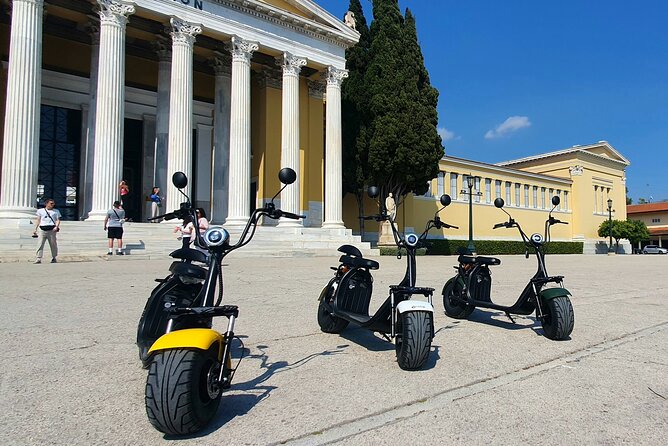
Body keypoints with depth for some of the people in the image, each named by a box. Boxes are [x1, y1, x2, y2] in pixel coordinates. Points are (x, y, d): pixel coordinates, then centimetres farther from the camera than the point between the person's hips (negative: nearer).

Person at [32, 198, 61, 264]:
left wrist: (56, 226, -12)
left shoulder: (56, 211, 12)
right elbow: (38, 220, 14)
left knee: (53, 244, 2)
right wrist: (35, 229, 8)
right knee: (40, 244, -7)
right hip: (43, 229, 0)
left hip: (52, 229, 0)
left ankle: (54, 258, 13)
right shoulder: (40, 211, 13)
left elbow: (58, 220, 6)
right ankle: (38, 259, -7)